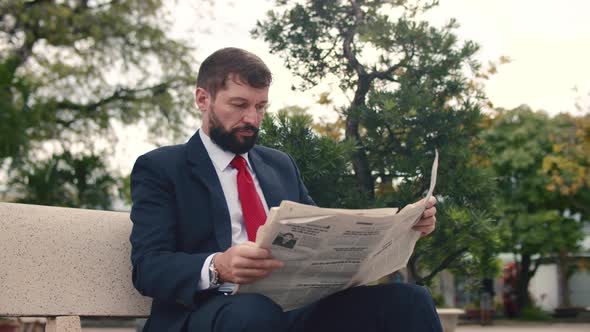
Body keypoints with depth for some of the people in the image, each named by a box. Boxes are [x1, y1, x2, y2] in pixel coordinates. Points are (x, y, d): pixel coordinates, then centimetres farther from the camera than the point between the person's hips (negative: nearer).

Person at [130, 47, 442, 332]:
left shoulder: (281, 164, 24)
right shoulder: (159, 167, 7)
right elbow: (148, 266, -5)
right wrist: (217, 267, -27)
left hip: (298, 305, 5)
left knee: (406, 299, -22)